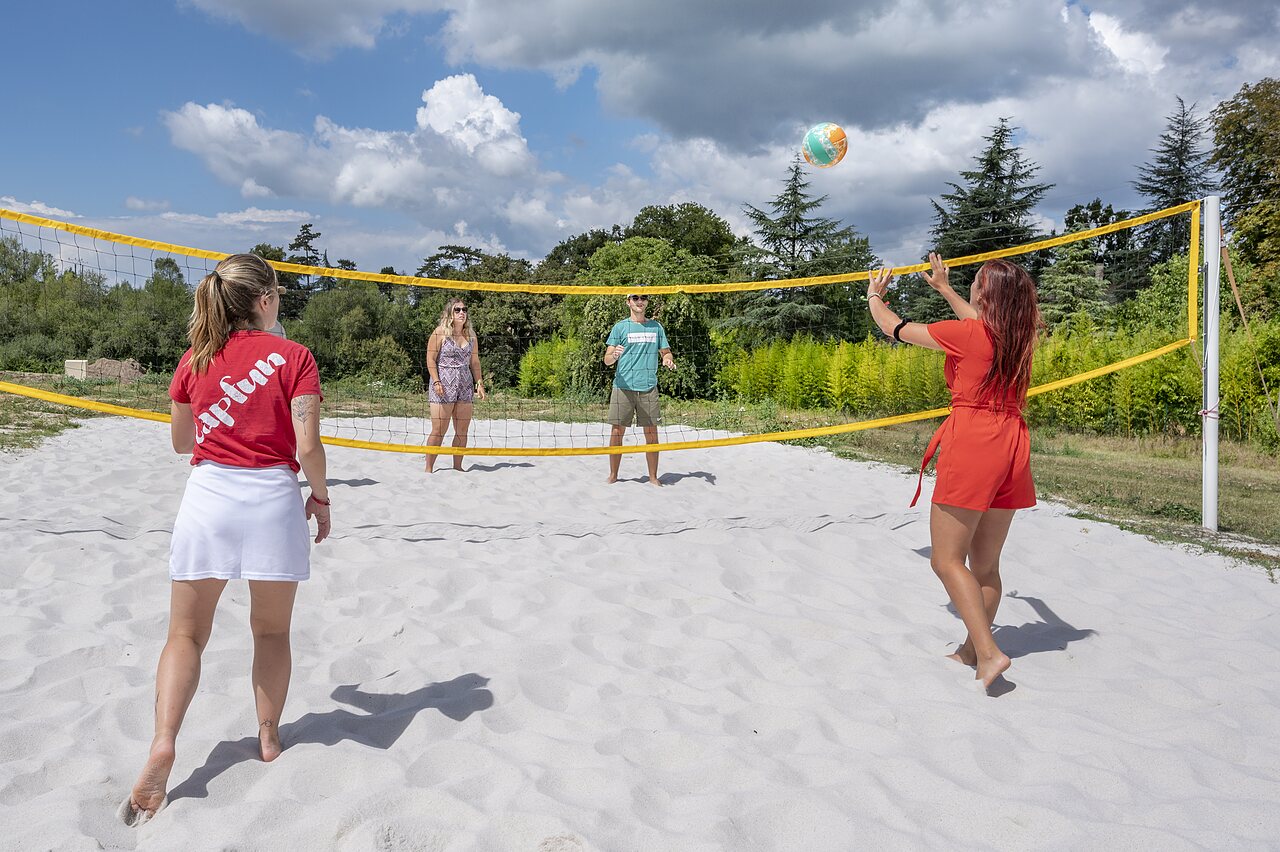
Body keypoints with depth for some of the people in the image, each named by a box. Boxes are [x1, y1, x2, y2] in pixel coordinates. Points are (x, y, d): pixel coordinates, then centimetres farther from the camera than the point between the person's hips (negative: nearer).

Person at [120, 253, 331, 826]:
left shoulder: (195, 359, 7)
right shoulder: (293, 357, -4)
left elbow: (181, 442, 15)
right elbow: (307, 445, -11)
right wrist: (320, 498, 4)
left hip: (208, 495, 2)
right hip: (273, 497, -2)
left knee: (186, 633, 11)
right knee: (271, 631, 15)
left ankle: (162, 746, -4)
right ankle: (269, 740, 25)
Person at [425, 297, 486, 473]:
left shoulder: (470, 335, 13)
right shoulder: (440, 332, -3)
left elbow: (475, 361, 18)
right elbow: (430, 359, -5)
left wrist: (479, 383, 10)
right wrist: (436, 381, -14)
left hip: (465, 386, 6)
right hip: (443, 387, -6)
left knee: (462, 432, 6)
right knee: (438, 431, -7)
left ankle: (457, 467, 15)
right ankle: (428, 468, 2)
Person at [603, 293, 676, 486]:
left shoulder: (656, 327, 13)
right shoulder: (620, 327, 5)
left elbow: (666, 352, 20)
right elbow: (607, 359, 1)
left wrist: (668, 360, -4)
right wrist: (614, 356, -23)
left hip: (648, 388, 2)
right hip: (623, 387, -2)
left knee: (651, 433, 2)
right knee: (617, 431, 0)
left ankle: (653, 476, 11)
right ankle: (613, 475, 12)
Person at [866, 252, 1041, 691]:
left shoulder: (962, 334, -10)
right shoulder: (1017, 336, 8)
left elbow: (894, 328, 3)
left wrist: (874, 296, 24)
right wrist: (943, 288, 45)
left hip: (971, 444, -7)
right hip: (1011, 445, 7)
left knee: (948, 560, -2)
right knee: (985, 563, 15)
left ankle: (989, 652, -10)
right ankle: (973, 648, 26)